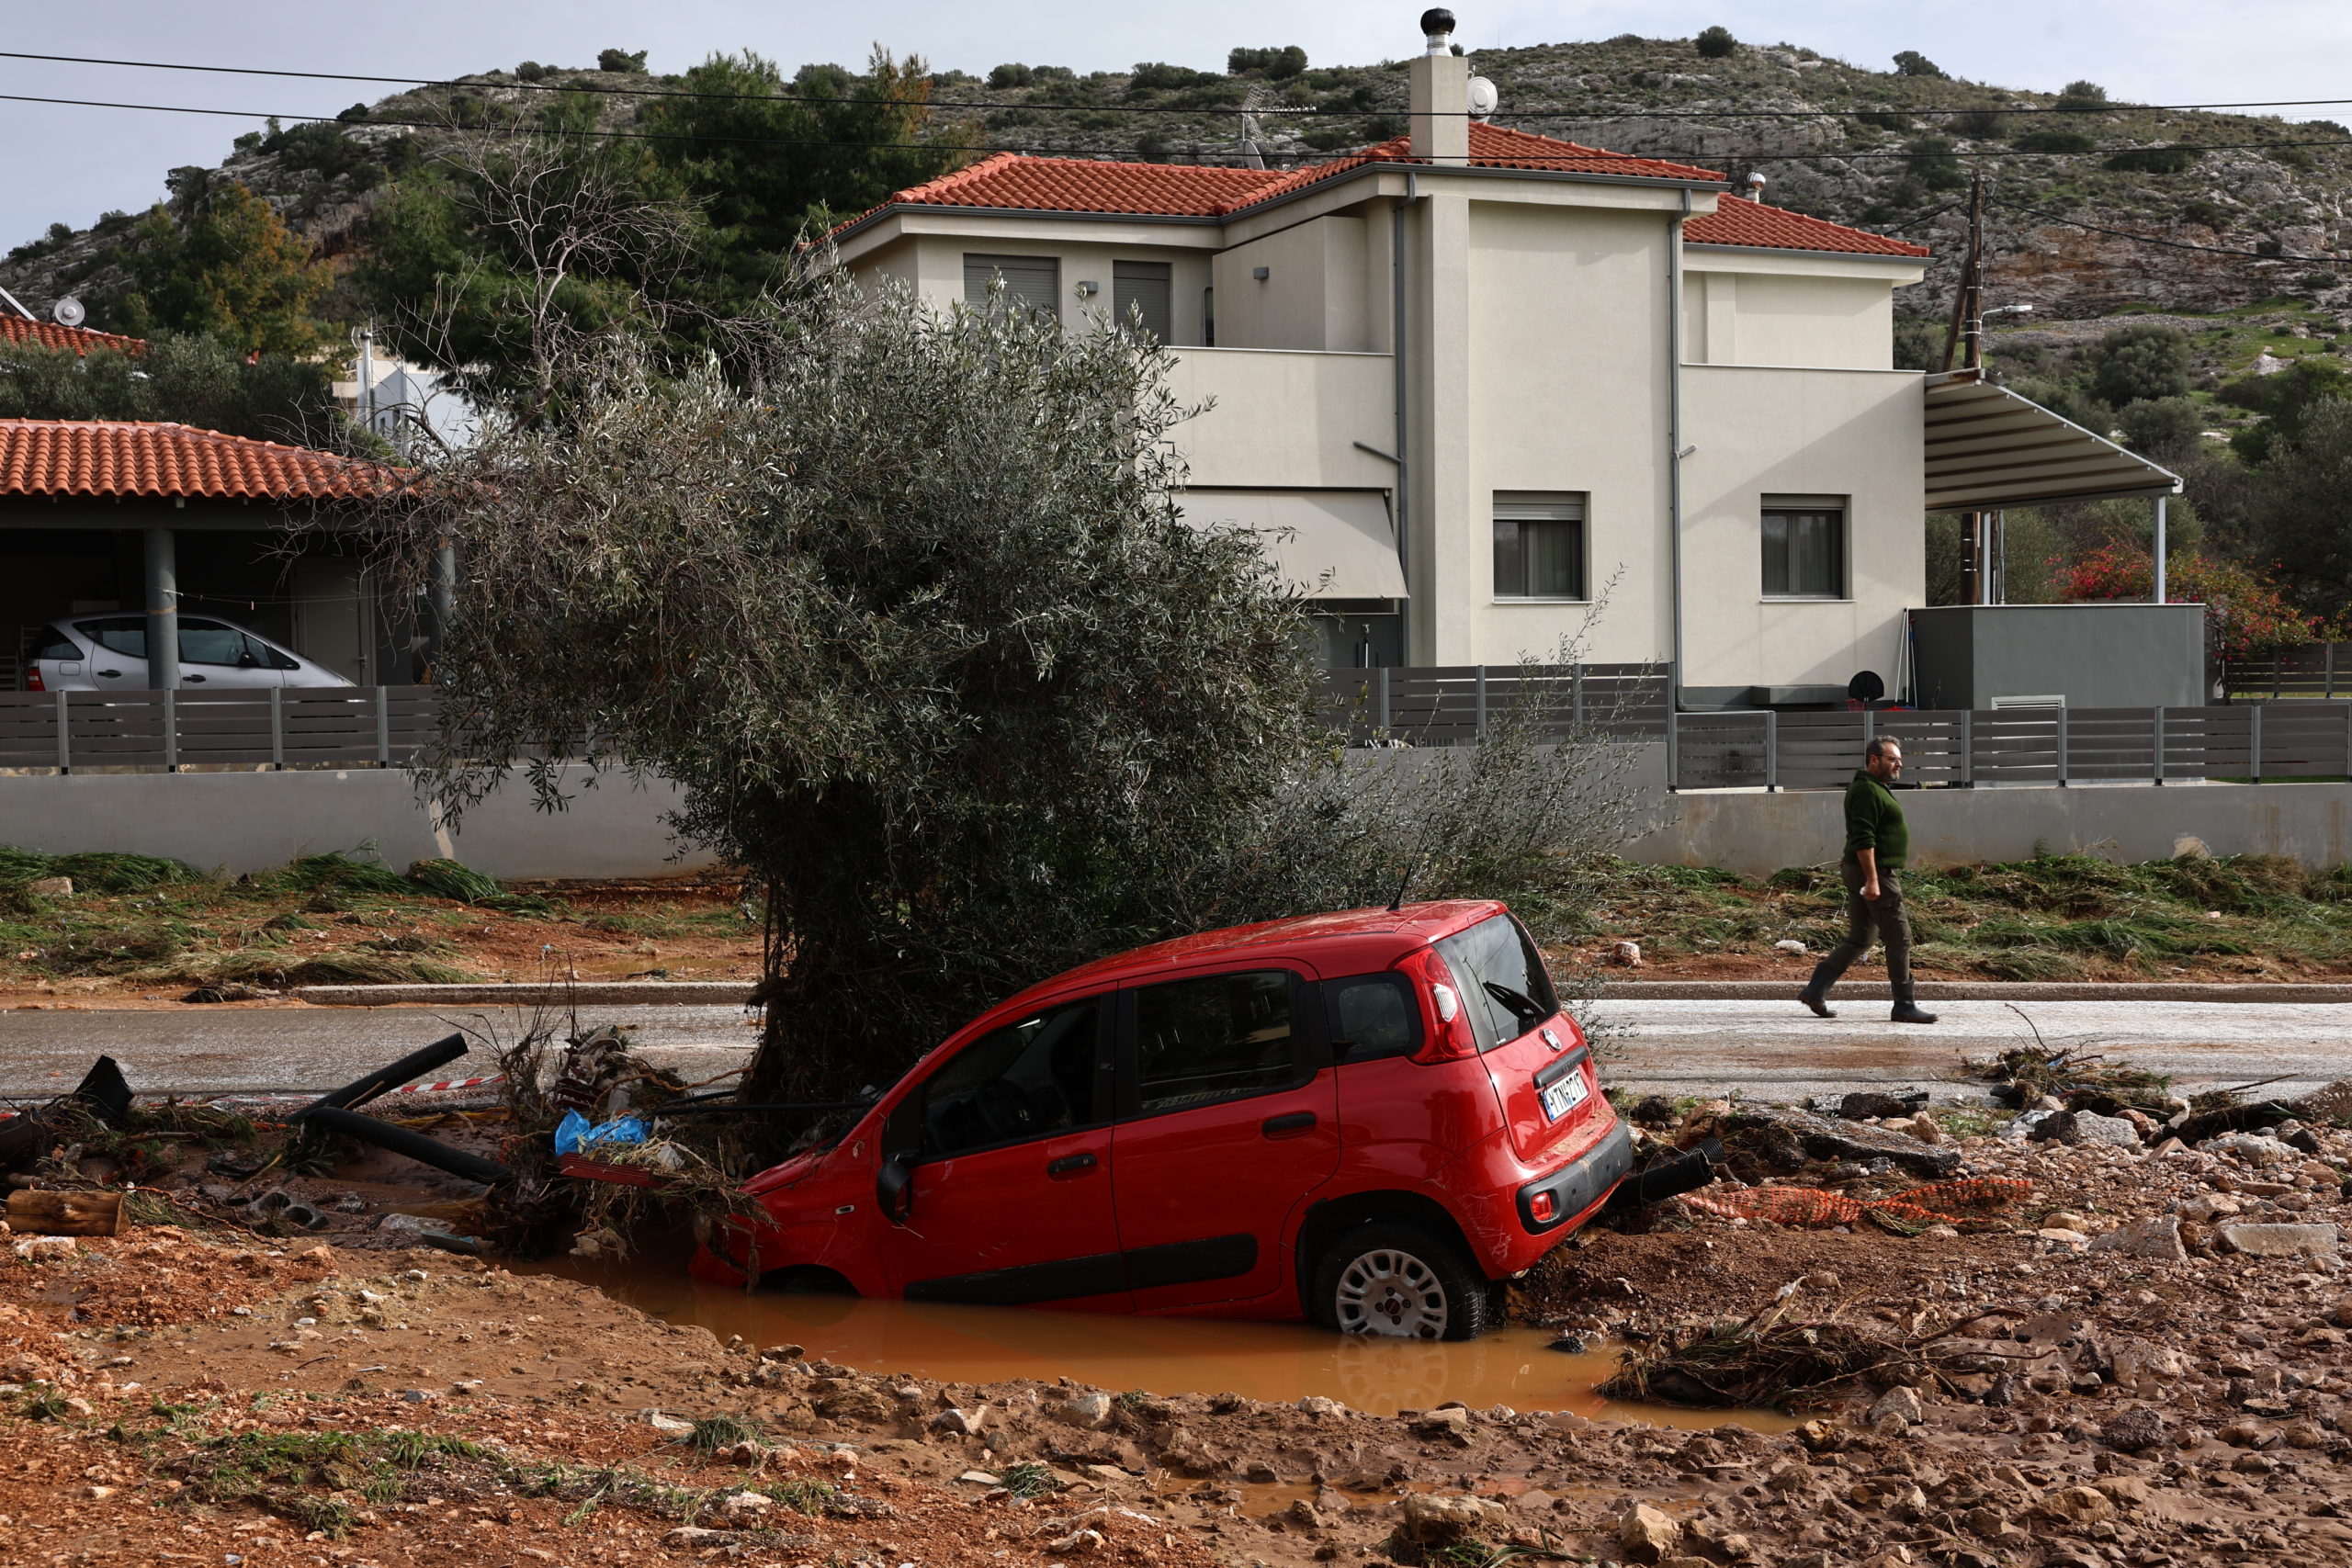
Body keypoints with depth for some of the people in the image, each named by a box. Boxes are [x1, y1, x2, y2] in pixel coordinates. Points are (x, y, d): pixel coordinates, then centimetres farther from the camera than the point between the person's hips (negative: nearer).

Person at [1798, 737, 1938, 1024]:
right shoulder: (1867, 791, -15)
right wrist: (1872, 880, -27)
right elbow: (1863, 839, -23)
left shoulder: (1876, 789, 19)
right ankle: (1904, 1006, -1)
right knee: (1899, 937, -5)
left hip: (1864, 873, 11)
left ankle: (1815, 990, 11)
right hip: (1876, 873, -11)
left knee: (1859, 939, 12)